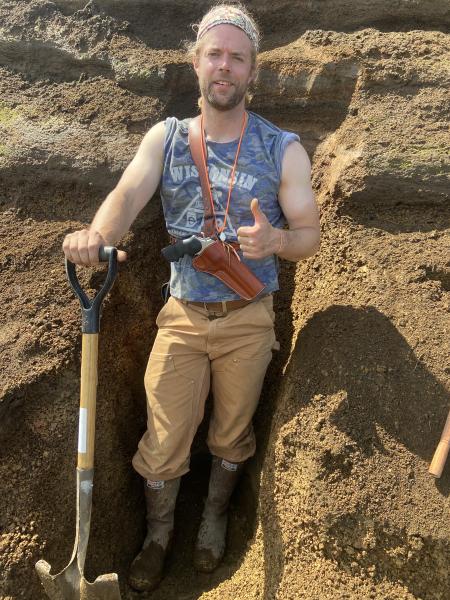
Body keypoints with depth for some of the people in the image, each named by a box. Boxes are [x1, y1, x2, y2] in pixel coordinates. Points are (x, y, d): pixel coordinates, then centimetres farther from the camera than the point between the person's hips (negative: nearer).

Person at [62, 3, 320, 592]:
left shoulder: (283, 149, -3)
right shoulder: (165, 137, 0)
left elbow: (309, 233, -3)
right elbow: (127, 194, -17)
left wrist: (276, 239, -27)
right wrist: (96, 233, -40)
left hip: (248, 320, 0)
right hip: (182, 316, 1)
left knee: (231, 434, 16)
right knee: (164, 439, 6)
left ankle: (215, 519, 45)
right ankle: (158, 533, 34)